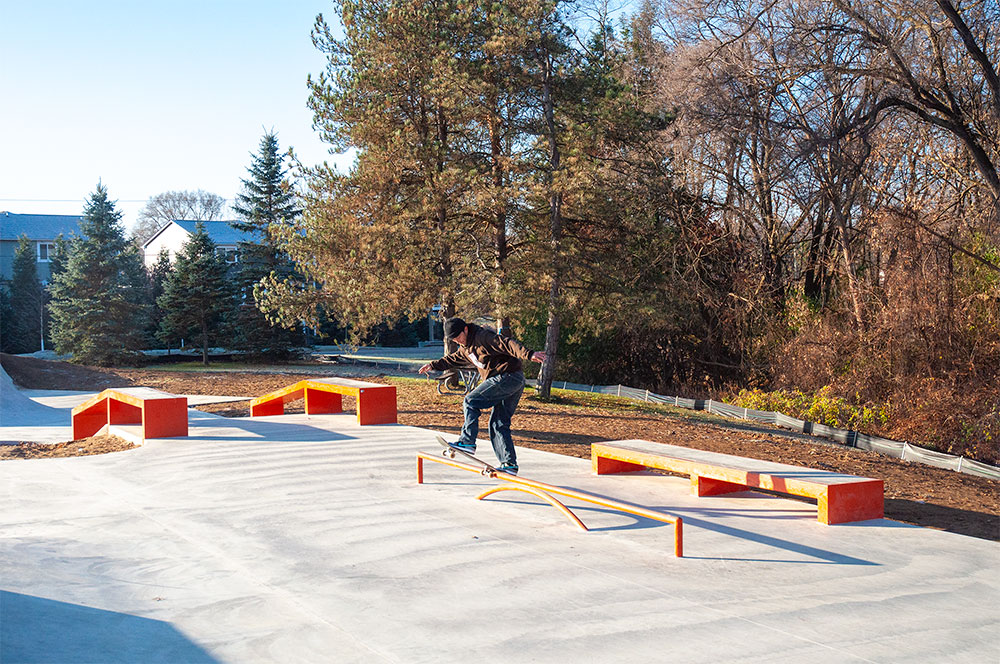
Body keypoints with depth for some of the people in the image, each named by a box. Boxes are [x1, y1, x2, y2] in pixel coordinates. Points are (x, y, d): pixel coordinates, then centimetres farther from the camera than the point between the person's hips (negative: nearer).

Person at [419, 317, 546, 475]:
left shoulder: (483, 337, -13)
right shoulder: (466, 346, 18)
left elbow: (508, 344, -26)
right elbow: (455, 358, 39)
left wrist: (528, 354, -39)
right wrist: (433, 365, 41)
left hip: (508, 377, -10)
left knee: (471, 402, -10)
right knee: (499, 423, 8)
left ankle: (467, 442, -11)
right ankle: (510, 464, 6)